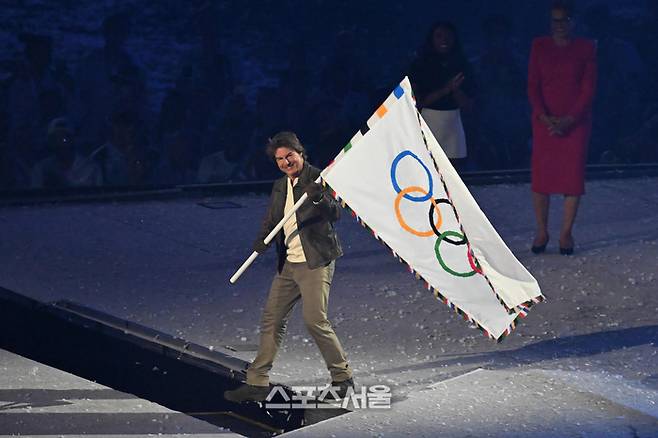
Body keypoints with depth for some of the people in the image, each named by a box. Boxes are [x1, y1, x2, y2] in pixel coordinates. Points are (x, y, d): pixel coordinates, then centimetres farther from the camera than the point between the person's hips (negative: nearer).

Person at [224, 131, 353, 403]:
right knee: (272, 319, 6)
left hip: (315, 263, -7)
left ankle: (342, 378, 0)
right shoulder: (279, 187, 14)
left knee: (315, 320, -14)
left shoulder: (317, 178, -6)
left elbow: (335, 214, -16)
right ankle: (257, 383, 11)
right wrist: (258, 249, -2)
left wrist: (319, 198, -35)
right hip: (289, 264, 7)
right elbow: (270, 223, 15)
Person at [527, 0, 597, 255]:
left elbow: (589, 89, -1)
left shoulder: (585, 48, 3)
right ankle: (541, 232, 5)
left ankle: (566, 233, 3)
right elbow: (532, 85, 3)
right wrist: (544, 117, -11)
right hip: (544, 121, 1)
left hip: (576, 121, -1)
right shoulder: (539, 46, 7)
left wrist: (570, 120, -11)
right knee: (540, 176, -4)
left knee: (573, 176, -3)